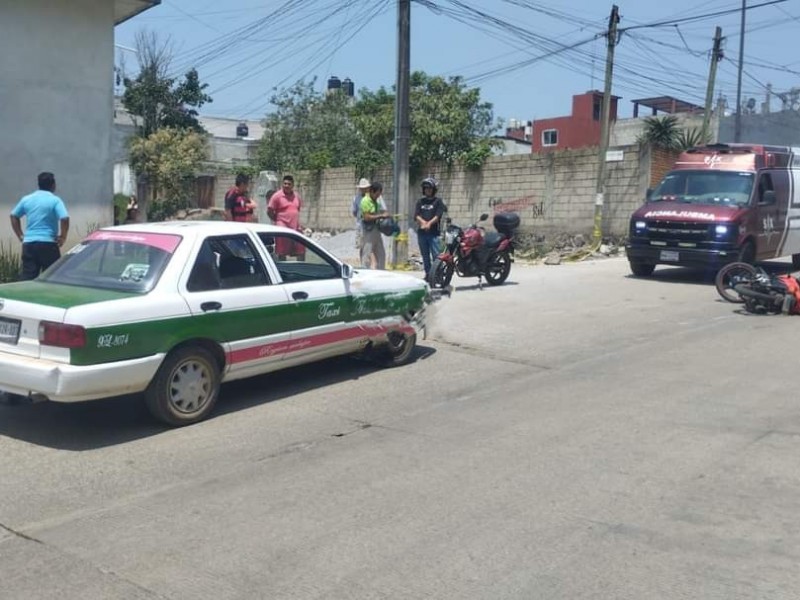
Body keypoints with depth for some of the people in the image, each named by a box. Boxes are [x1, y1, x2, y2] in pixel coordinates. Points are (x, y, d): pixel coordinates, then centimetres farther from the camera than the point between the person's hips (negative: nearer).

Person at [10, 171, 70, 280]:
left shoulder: (27, 199, 10)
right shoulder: (55, 200, -5)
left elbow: (14, 216, 19)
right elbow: (65, 219, -18)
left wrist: (20, 235, 20)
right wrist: (63, 237, -5)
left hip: (29, 243, 4)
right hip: (48, 243, -4)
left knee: (28, 279, 4)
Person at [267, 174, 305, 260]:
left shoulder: (297, 196, 10)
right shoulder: (277, 196, -7)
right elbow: (269, 211, -6)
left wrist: (296, 220, 14)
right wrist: (277, 220, 0)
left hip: (296, 228, 5)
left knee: (301, 251, 8)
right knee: (282, 253, 2)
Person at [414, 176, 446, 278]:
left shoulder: (438, 201, 6)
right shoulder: (420, 201, 15)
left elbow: (438, 215, -6)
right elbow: (416, 215, 4)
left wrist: (429, 223, -20)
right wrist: (423, 222, -15)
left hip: (434, 232, -4)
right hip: (421, 232, 4)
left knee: (436, 255, -11)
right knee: (425, 255, 9)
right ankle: (428, 274, 16)